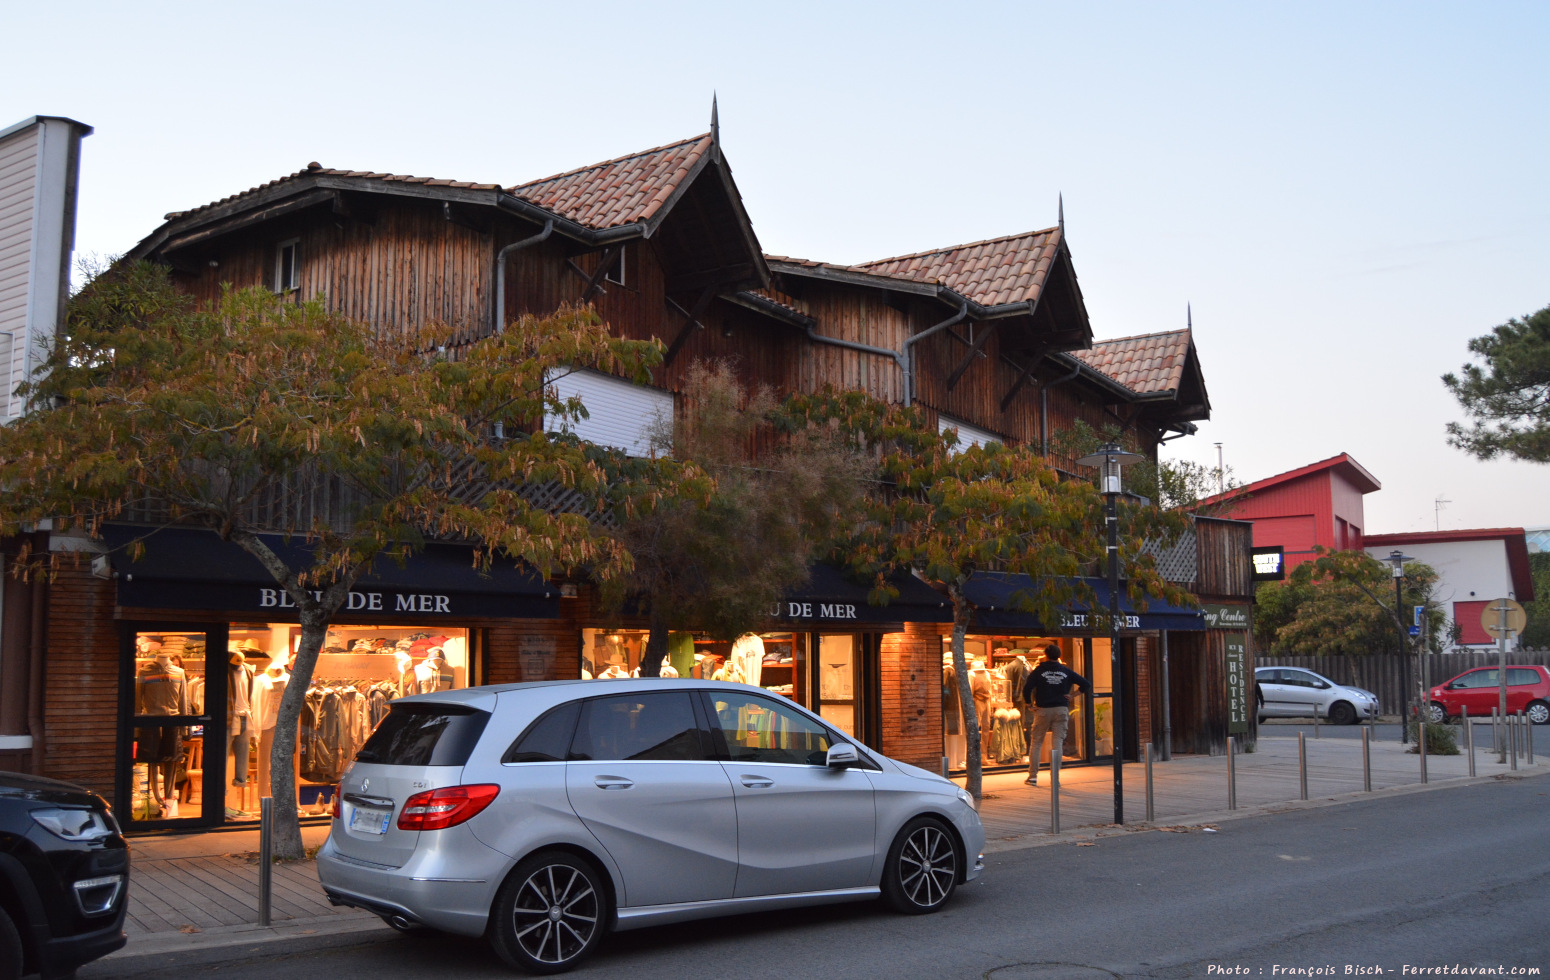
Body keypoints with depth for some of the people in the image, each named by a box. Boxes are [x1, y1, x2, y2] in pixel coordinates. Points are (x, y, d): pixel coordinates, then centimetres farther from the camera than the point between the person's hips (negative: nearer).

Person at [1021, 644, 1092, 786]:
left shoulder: (1039, 671, 0)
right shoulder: (1066, 671, 7)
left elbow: (1027, 688, -12)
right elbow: (1086, 684, 5)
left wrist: (1029, 702, 1)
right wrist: (1073, 696, 9)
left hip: (1043, 710, -1)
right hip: (1061, 710, 1)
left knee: (1036, 742, 8)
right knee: (1058, 742, 2)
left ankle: (1033, 776, 5)